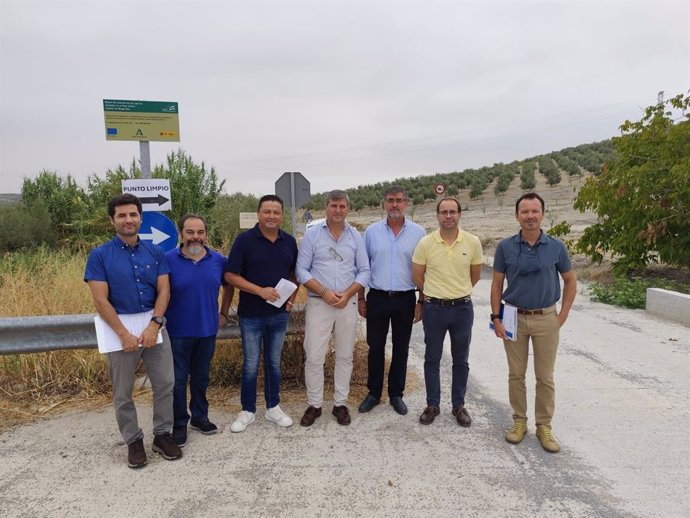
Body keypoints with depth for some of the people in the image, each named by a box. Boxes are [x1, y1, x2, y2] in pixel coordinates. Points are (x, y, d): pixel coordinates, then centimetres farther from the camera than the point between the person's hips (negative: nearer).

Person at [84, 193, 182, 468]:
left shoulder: (155, 252, 2)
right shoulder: (99, 255, -5)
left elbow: (163, 291, -1)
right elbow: (100, 300, -10)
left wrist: (154, 325, -15)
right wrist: (124, 333, -16)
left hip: (154, 323, 2)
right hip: (119, 325, -2)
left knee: (165, 383, 7)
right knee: (122, 391, 9)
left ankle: (163, 434, 24)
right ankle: (133, 440, 26)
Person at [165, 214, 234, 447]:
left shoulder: (218, 260, 0)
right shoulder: (168, 260, -10)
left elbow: (228, 286, 15)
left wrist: (223, 313, 12)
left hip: (207, 331, 3)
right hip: (178, 332, -3)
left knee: (201, 377, 17)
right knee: (178, 379, 7)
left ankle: (200, 417, 34)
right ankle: (179, 424, 24)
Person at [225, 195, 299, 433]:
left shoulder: (289, 241, 3)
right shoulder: (244, 240, -9)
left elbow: (295, 273, 14)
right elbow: (231, 276, -11)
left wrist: (292, 298, 0)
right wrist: (260, 290, -20)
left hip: (279, 313, 3)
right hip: (251, 314, -3)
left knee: (274, 362, 14)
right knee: (251, 364, 7)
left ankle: (273, 407, 29)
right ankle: (248, 410, 24)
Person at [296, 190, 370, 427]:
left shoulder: (356, 236, 5)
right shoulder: (312, 234, -2)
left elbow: (364, 271, 5)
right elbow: (302, 270, -3)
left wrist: (347, 294, -10)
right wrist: (324, 292, -14)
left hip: (348, 304, 2)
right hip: (318, 303, -2)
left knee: (345, 356, 10)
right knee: (314, 357, 0)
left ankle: (340, 404, 23)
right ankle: (314, 405, 15)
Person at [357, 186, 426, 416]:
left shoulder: (418, 233, -1)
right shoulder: (371, 231, 1)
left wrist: (421, 301, -1)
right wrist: (360, 298, 3)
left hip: (405, 299, 0)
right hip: (377, 298, 0)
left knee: (401, 349, 10)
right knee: (375, 347, 9)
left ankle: (396, 394, 26)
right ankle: (373, 393, 25)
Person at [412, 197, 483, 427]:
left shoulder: (473, 242, -4)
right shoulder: (425, 243, -7)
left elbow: (475, 275, 9)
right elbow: (417, 277, 2)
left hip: (463, 308, 1)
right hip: (434, 308, -1)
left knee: (461, 360, 12)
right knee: (432, 359, 10)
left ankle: (459, 405, 28)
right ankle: (432, 405, 25)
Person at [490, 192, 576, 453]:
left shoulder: (556, 247, -4)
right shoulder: (505, 247, -4)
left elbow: (570, 281, 6)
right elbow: (497, 284, 2)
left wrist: (562, 316, 0)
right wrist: (496, 318, -4)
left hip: (546, 319, 0)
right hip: (514, 318, 0)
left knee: (545, 377, 8)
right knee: (516, 374, 10)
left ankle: (544, 426, 22)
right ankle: (519, 421, 26)